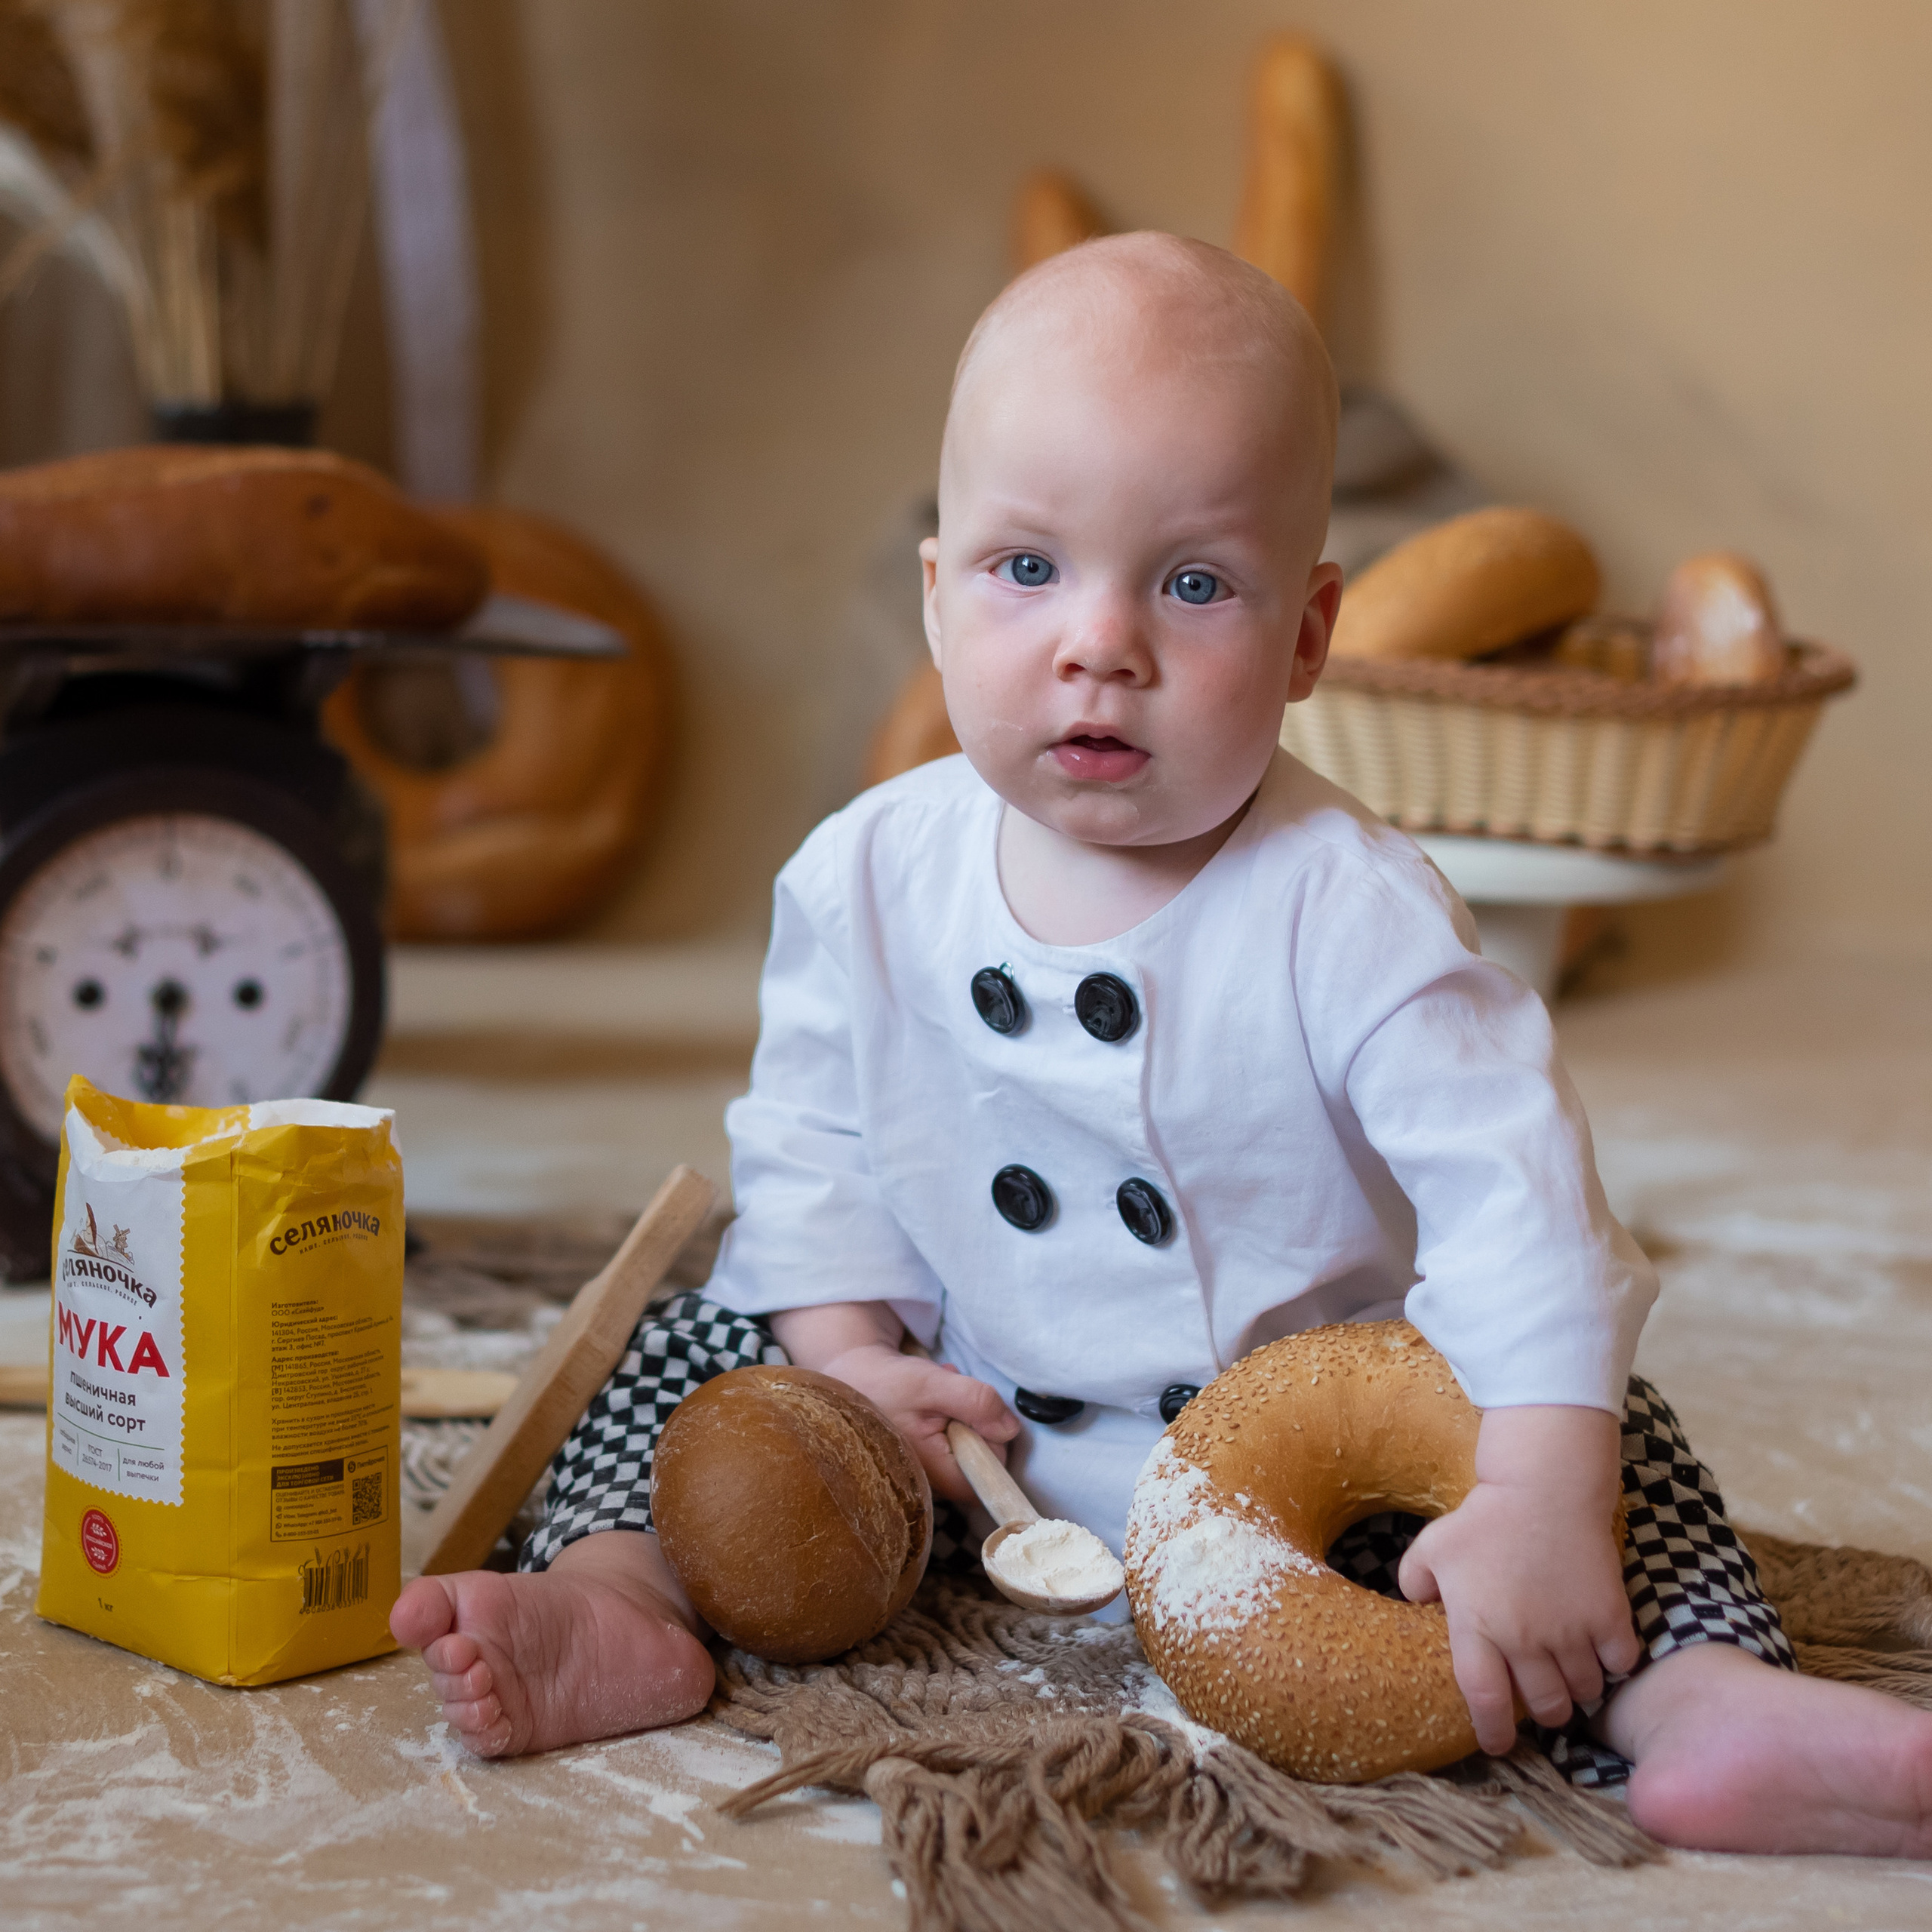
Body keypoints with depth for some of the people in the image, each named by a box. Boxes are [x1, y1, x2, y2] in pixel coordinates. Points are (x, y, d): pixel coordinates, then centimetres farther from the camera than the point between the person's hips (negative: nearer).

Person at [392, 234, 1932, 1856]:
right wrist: (849, 1352, -14)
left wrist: (1542, 1500, -36)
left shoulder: (1349, 908, -22)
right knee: (712, 1351, -7)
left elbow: (1511, 1189, -27)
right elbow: (811, 1147, 1)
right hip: (976, 1436, 3)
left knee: (1604, 1425, -20)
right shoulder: (868, 881, -10)